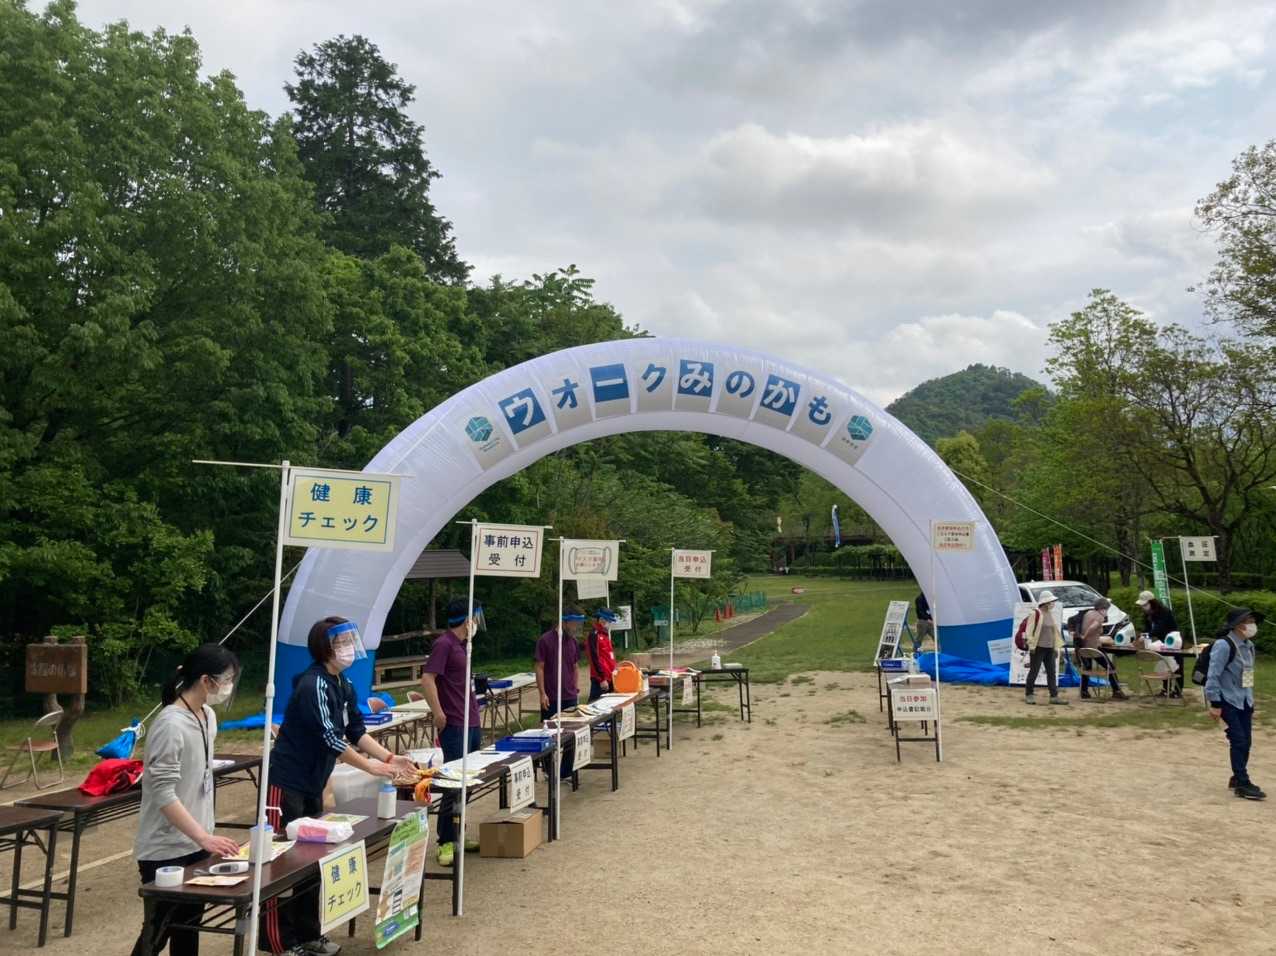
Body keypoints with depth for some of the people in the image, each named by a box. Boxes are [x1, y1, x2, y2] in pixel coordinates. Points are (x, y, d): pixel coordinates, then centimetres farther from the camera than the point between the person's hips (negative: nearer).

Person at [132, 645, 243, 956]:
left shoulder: (208, 716, 5)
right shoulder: (171, 725, -21)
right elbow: (163, 795, -23)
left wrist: (205, 835, 16)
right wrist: (204, 837, -25)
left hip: (195, 845, 8)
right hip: (167, 850, -8)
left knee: (189, 925, 15)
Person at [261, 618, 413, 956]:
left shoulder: (344, 686, 6)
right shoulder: (313, 685, -22)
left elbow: (357, 732, 11)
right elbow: (330, 739, -25)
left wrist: (390, 758, 0)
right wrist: (372, 767, -21)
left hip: (312, 785, 9)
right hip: (286, 783, -9)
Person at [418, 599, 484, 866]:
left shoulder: (461, 645, 15)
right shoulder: (444, 644, -14)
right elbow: (427, 679, -22)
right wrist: (439, 715, -21)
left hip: (471, 724, 9)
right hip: (455, 727, -9)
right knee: (454, 783, -5)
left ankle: (457, 834, 23)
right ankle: (446, 842, 3)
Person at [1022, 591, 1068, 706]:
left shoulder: (1050, 614, 13)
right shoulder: (1035, 613, -10)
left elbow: (1054, 631, 19)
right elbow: (1029, 631, -12)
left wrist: (1056, 647, 15)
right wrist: (1031, 646, -16)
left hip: (1049, 648, 7)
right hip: (1038, 648, -7)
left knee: (1052, 672, 5)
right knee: (1034, 672, -1)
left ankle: (1054, 696, 8)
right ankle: (1028, 695, 8)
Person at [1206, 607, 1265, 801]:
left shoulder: (1249, 645, 7)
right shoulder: (1224, 645, -18)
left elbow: (1248, 674, 16)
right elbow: (1213, 675, -18)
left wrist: (1250, 701, 18)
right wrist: (1215, 704, -19)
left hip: (1244, 702, 8)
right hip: (1228, 702, -8)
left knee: (1246, 742, 10)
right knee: (1238, 741, -9)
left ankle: (1238, 778, 26)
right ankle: (1242, 784, -2)